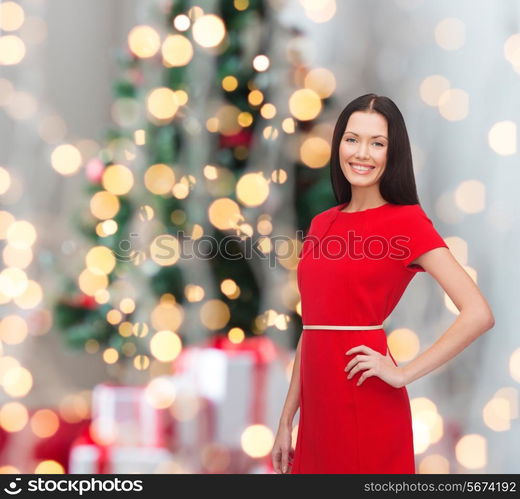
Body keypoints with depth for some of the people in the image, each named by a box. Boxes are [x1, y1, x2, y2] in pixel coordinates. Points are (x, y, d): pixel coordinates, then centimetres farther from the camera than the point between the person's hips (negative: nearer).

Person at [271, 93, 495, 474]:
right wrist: (287, 420, 14)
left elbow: (479, 313, -16)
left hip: (366, 404, -6)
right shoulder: (322, 224, 12)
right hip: (319, 405, 6)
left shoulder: (406, 221, -7)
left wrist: (403, 374, -13)